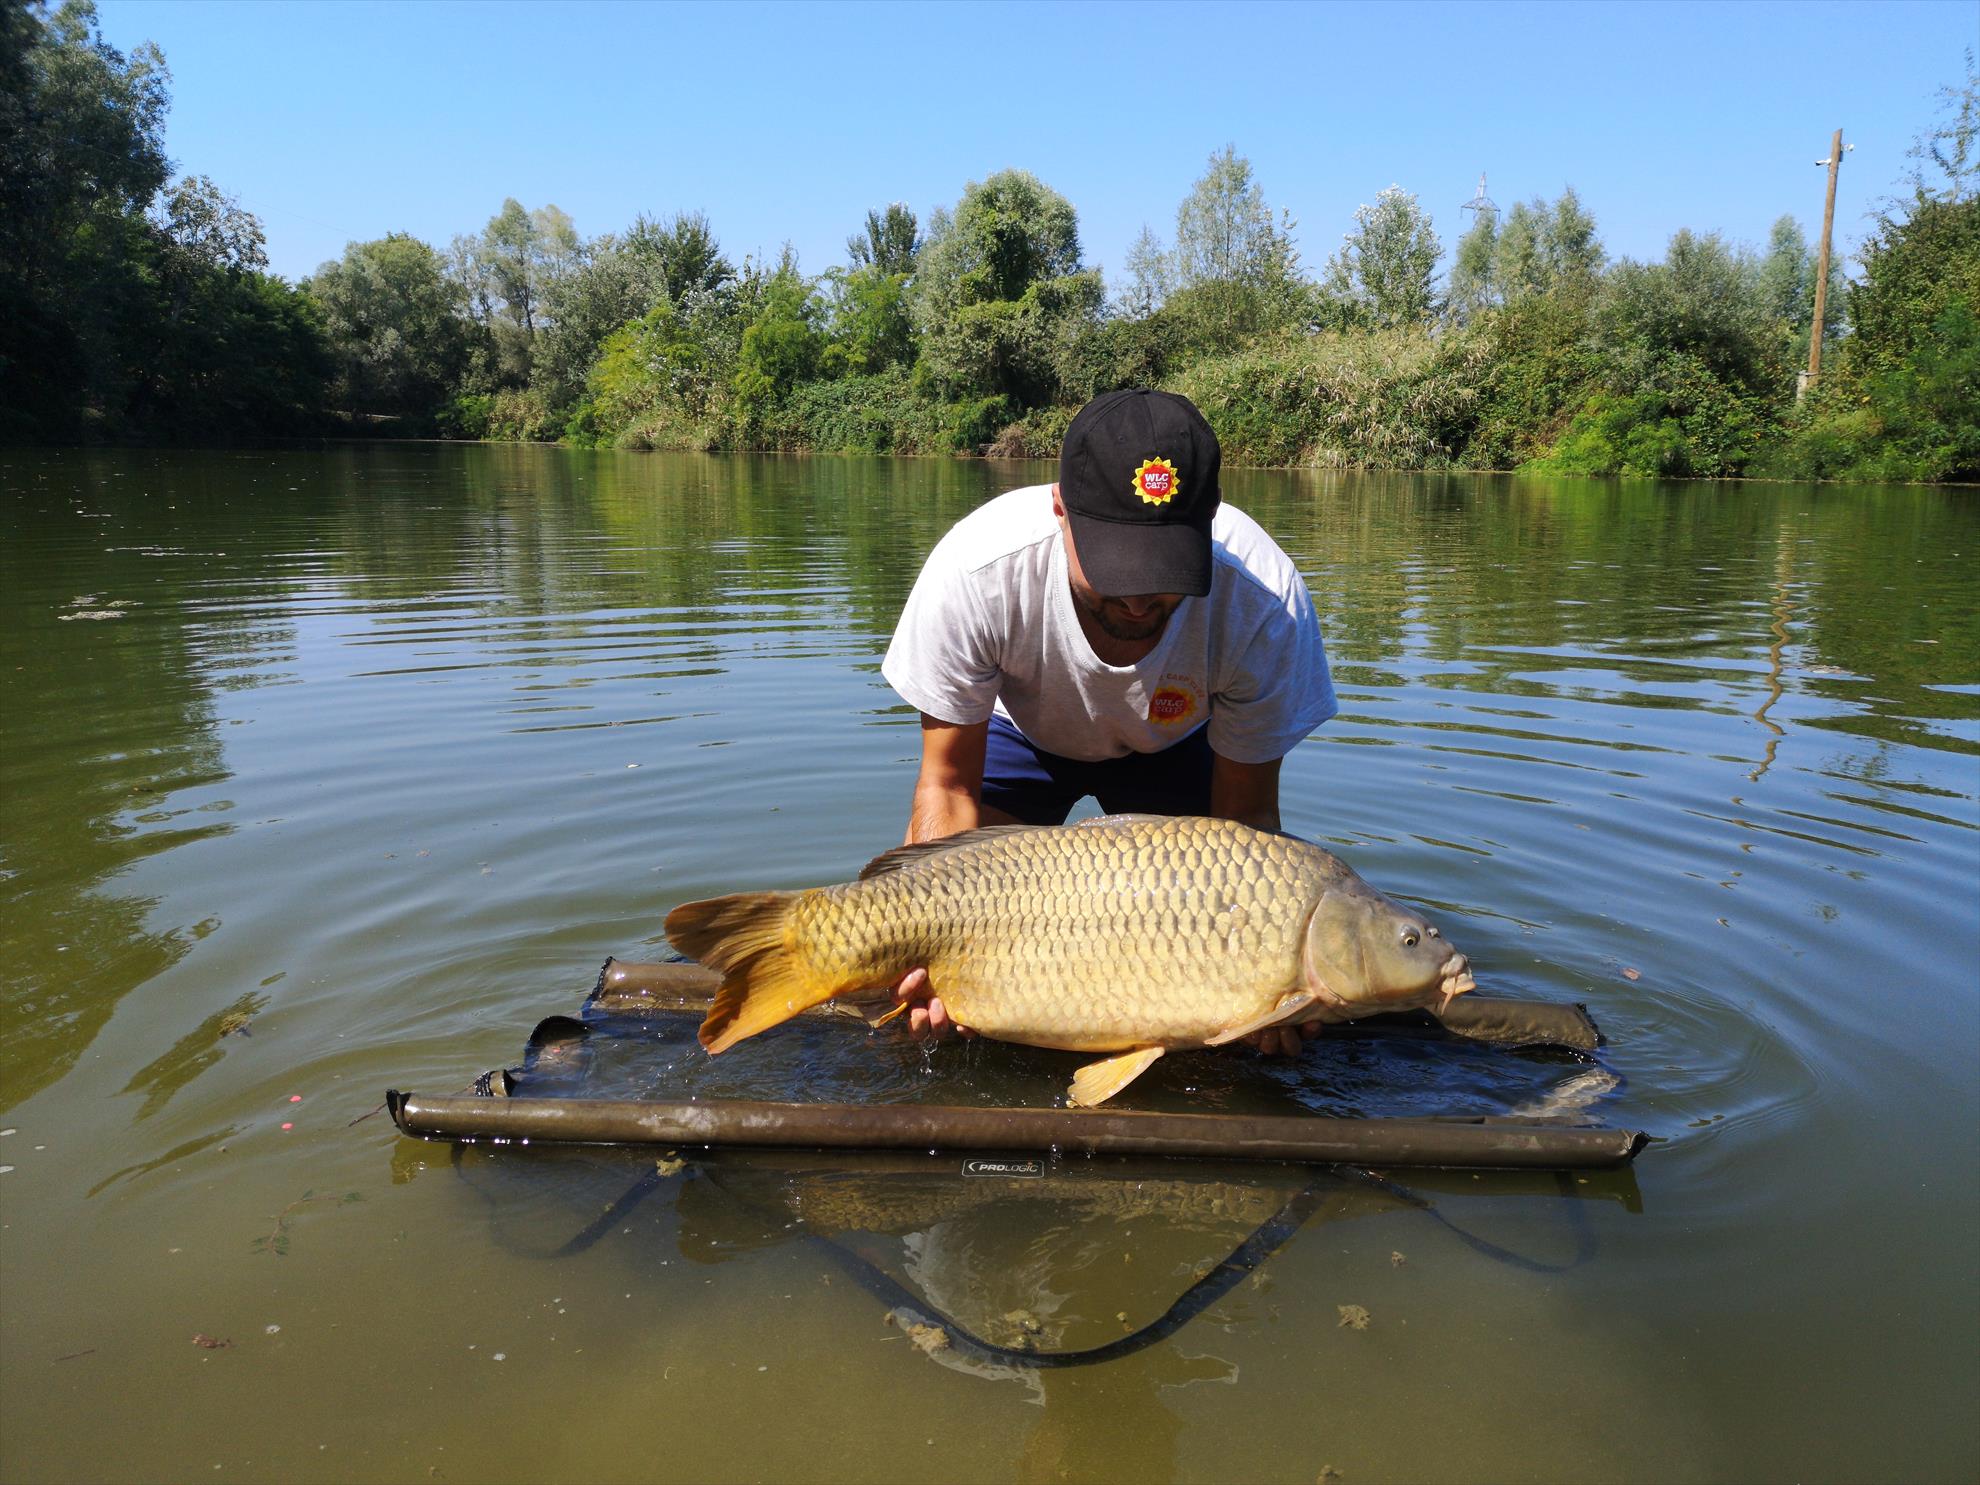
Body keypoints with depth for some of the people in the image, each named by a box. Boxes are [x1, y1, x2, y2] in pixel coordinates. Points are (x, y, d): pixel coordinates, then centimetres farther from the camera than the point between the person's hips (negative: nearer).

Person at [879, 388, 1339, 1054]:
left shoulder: (1266, 601, -38)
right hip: (1019, 730, 0)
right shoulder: (976, 570, -40)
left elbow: (1245, 812, -25)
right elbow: (949, 787, -27)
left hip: (1174, 743, 1)